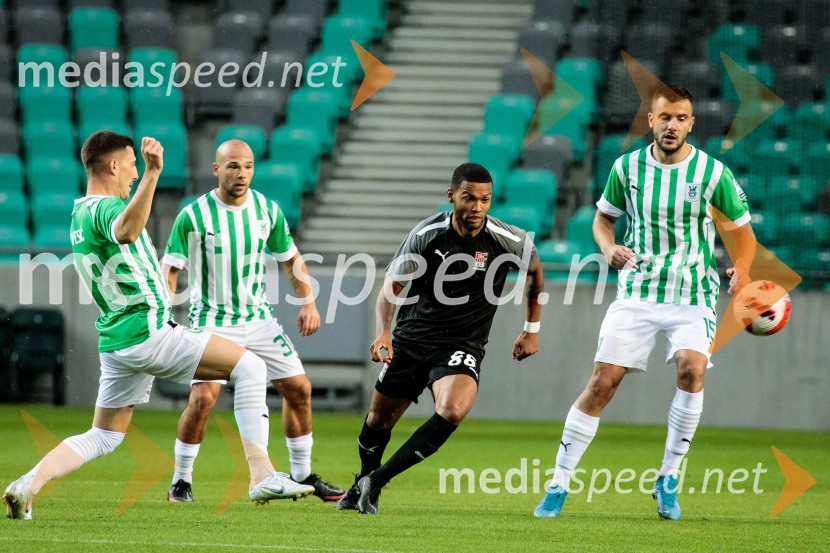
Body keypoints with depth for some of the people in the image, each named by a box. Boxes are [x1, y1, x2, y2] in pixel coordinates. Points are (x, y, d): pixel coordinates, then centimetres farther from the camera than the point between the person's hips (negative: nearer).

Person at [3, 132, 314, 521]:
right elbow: (125, 231, -41)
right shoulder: (106, 208, -14)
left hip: (115, 340, 10)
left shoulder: (79, 214, 16)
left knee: (102, 438, 16)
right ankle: (262, 476, -16)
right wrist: (152, 175, -52)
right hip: (147, 332, -10)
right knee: (249, 367, -7)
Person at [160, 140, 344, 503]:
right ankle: (181, 482, -3)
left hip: (259, 319, 5)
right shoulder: (193, 216, -12)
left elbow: (290, 258, 14)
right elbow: (170, 268, -8)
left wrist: (308, 302, 5)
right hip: (211, 320, -5)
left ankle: (302, 475, 19)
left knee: (298, 389, 2)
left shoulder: (268, 211, 0)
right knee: (203, 397, -19)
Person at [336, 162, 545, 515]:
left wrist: (532, 330, 15)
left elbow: (535, 271, 11)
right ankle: (362, 484, 45)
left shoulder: (508, 240, -11)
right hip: (410, 339, 2)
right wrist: (383, 331, -20)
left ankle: (376, 483, -20)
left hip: (462, 347, -1)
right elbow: (392, 286, -3)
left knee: (453, 410, -30)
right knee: (379, 419, 12)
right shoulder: (426, 234, -12)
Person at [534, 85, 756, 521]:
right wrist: (609, 248, -6)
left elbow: (743, 231, 4)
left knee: (692, 367, -27)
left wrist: (741, 268, -14)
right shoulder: (628, 167, 0)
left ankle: (668, 480, -12)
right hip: (637, 292, 2)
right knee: (602, 383, -6)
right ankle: (558, 486, 5)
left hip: (693, 295, -2)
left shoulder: (713, 173, -6)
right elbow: (603, 217, 15)